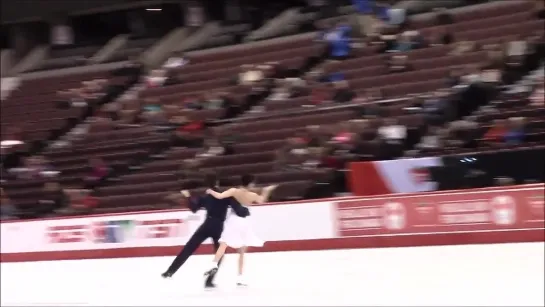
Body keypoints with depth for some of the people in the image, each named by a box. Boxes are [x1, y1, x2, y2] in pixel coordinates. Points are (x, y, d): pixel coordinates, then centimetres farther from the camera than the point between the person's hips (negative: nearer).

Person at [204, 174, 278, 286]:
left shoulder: (234, 191, -9)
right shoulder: (253, 195, -2)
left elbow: (219, 196, -18)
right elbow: (262, 200, 20)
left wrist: (211, 191, 0)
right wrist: (266, 191, 36)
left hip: (233, 221, -1)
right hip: (244, 223, 1)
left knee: (223, 245, -9)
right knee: (242, 252, 12)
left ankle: (214, 265, -36)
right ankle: (240, 278, 10)